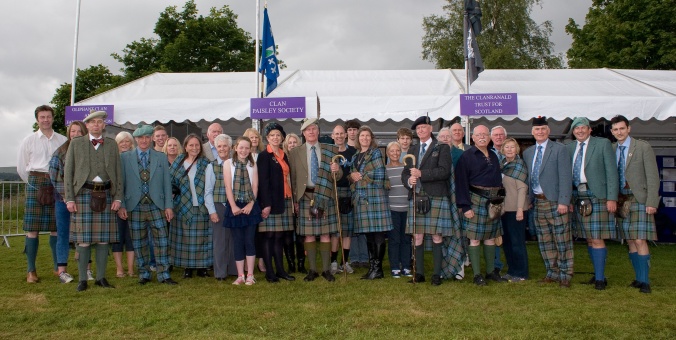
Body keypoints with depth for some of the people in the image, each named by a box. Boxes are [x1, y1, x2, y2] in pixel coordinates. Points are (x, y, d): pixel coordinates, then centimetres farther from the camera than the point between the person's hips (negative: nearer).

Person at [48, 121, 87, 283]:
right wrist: (65, 195, -10)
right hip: (64, 199, -1)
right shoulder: (60, 152, 0)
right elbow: (54, 176, -3)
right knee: (63, 233, 3)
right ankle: (62, 270, 8)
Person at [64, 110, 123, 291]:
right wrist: (69, 198, -4)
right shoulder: (76, 143, 7)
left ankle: (101, 278, 14)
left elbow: (118, 172, 9)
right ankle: (82, 279, 7)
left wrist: (118, 197, 1)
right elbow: (68, 171, 4)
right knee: (83, 240, -2)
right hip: (84, 194, -2)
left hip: (105, 195, 2)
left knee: (104, 239, 4)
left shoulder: (112, 144, 11)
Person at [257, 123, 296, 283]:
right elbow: (263, 181, -11)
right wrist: (266, 204, -17)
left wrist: (292, 200, 14)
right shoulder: (264, 156, -5)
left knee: (279, 237, 10)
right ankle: (269, 272, 5)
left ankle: (280, 270, 16)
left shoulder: (284, 155, 16)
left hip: (284, 201, 7)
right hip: (270, 201, -6)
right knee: (268, 237, -1)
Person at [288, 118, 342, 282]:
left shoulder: (330, 151, 8)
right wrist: (295, 200, -1)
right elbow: (293, 178, 4)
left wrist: (337, 170, -16)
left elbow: (338, 176, 8)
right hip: (305, 196, 0)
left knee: (325, 233, 4)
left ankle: (326, 269, 12)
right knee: (309, 234, 3)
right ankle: (312, 270, 14)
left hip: (325, 196, 1)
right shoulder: (295, 153, 5)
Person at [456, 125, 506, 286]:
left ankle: (491, 271, 21)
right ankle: (477, 274, 5)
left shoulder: (493, 156, 15)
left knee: (491, 237, 11)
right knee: (474, 238, -3)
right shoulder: (466, 156, -5)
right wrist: (465, 206, -16)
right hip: (476, 201, -6)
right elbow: (461, 181, -11)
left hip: (493, 202, 6)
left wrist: (500, 199, 9)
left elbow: (498, 178, 18)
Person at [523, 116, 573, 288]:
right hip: (537, 202, 6)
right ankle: (552, 273, 22)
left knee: (562, 241, 0)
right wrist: (529, 200, 8)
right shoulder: (527, 153, 14)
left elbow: (565, 177, -10)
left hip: (555, 202, -5)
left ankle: (565, 275, 10)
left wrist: (563, 202, -16)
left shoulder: (559, 149, -3)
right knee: (545, 241, 11)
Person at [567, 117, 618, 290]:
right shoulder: (569, 148, 13)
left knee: (597, 239, -7)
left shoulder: (603, 144, 1)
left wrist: (612, 198, -11)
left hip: (596, 196, -5)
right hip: (577, 197, 5)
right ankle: (598, 274, 20)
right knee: (589, 239, 10)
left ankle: (600, 278, 0)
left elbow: (612, 172, -4)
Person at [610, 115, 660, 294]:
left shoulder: (643, 148, -2)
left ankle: (644, 281, -2)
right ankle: (638, 278, 18)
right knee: (630, 241, 8)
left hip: (639, 200, -4)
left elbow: (653, 177, -6)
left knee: (640, 241, -10)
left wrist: (651, 202, -13)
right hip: (620, 201, 4)